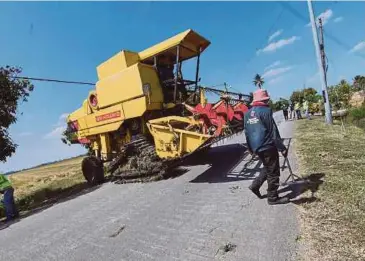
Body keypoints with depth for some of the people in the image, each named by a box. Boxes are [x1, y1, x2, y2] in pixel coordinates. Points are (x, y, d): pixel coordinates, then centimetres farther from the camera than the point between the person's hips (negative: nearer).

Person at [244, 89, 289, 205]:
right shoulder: (265, 111, -12)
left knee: (268, 168, 25)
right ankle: (273, 198, 15)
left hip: (256, 147, 8)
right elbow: (274, 132, -14)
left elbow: (247, 132, 13)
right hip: (267, 146, -8)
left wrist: (250, 148, 22)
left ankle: (255, 185, 20)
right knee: (273, 172, 5)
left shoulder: (248, 113, 9)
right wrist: (282, 148, -8)